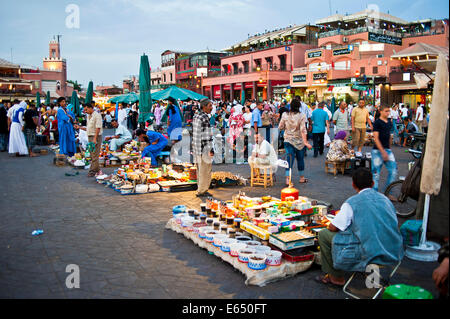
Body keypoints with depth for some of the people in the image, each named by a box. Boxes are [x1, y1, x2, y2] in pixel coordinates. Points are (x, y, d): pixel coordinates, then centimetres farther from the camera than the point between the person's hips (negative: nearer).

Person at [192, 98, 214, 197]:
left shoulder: (196, 116, 13)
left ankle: (200, 189, 25)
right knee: (205, 170, -2)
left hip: (196, 148, 10)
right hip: (204, 148, -10)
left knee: (200, 170, 16)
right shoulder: (204, 117, -17)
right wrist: (211, 149, -18)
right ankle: (202, 191, 4)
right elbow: (206, 136, -20)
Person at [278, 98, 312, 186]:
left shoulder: (285, 115, -6)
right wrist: (306, 142, -17)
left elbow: (280, 127, 1)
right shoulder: (301, 116, -12)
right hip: (299, 141, -1)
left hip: (288, 140, 1)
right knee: (300, 159, 14)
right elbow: (303, 130, -17)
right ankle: (302, 178, 27)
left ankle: (287, 179, -9)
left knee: (290, 159, 2)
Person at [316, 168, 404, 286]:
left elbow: (333, 228, -5)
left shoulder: (351, 203, -8)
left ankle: (336, 277, 18)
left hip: (370, 254, -7)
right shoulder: (384, 198, 9)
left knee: (324, 234, 7)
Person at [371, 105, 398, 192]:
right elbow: (376, 138, -14)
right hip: (378, 150, -7)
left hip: (387, 149, 7)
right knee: (376, 173, -1)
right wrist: (383, 151, -18)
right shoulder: (377, 122, -9)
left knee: (393, 170, 1)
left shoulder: (389, 122, 12)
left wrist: (389, 149, 19)